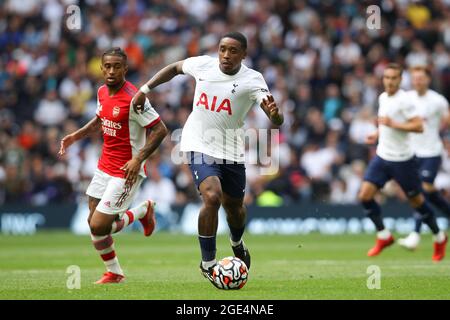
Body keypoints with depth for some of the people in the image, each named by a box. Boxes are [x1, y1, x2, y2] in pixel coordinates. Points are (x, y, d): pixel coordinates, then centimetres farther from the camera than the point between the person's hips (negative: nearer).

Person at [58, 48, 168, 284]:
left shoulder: (133, 99, -21)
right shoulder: (102, 92, 5)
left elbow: (160, 130, -20)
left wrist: (138, 159, -26)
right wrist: (76, 136, 16)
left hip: (126, 172, -8)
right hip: (104, 166, 8)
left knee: (99, 227, -13)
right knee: (94, 222, 10)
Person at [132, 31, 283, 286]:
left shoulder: (252, 80, -15)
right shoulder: (203, 65, -7)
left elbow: (276, 120, -27)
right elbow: (174, 68, 15)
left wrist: (275, 115, -50)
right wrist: (145, 89, 10)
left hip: (231, 152, 1)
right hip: (200, 147, -1)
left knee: (235, 206, 17)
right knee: (212, 197, -24)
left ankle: (237, 243, 54)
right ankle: (208, 263, -9)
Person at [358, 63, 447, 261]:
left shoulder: (404, 100, -16)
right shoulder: (383, 98, 8)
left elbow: (419, 126, -23)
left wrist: (392, 124, -27)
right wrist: (378, 133, 12)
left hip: (402, 159, -7)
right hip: (382, 156, 7)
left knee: (416, 200, 4)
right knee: (365, 195, -6)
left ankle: (439, 237, 25)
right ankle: (383, 236, 8)